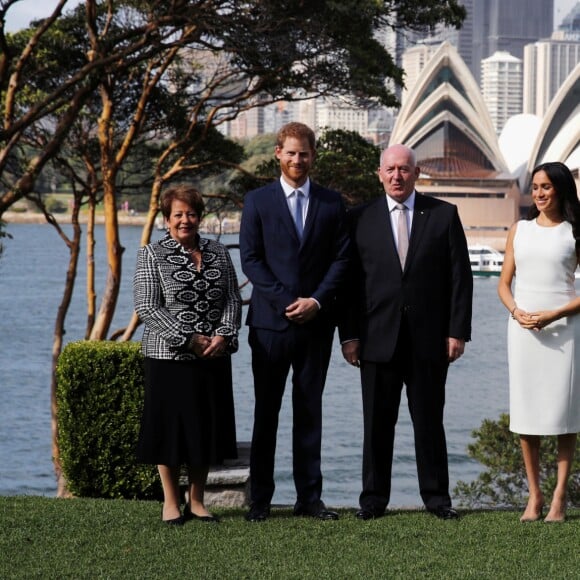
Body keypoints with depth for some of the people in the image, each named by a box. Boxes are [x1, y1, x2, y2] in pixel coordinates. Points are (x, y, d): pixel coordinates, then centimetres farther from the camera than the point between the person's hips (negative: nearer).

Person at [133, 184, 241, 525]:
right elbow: (148, 308, -10)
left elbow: (233, 299, 8)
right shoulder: (152, 255, -2)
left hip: (214, 358, 4)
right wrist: (189, 340, -15)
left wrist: (224, 335, -10)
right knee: (172, 428, 1)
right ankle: (171, 502, 13)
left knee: (208, 428, 7)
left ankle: (197, 500, 18)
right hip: (170, 358, -4)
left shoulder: (218, 253, 11)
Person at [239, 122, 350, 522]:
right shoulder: (258, 201, 4)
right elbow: (250, 260, -1)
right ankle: (260, 499, 6)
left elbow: (341, 259, 5)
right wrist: (285, 301, -11)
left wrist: (316, 300, -9)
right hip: (270, 321, -1)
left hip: (316, 321, 2)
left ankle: (309, 496, 10)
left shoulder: (331, 203, 9)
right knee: (266, 412, 2)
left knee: (310, 412, 5)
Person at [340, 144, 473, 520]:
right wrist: (349, 334, -2)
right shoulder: (362, 219, 6)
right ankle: (374, 498, 11)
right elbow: (350, 280, 5)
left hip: (429, 338, 0)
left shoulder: (444, 215, 5)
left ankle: (436, 496, 14)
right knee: (377, 422, 4)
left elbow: (460, 277, 3)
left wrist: (458, 331, -4)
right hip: (378, 338, 0)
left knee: (429, 421, 6)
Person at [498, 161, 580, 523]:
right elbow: (504, 284, 12)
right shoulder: (520, 230, 12)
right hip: (523, 327, 3)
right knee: (526, 413, 3)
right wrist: (516, 311, -8)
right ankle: (534, 495, 10)